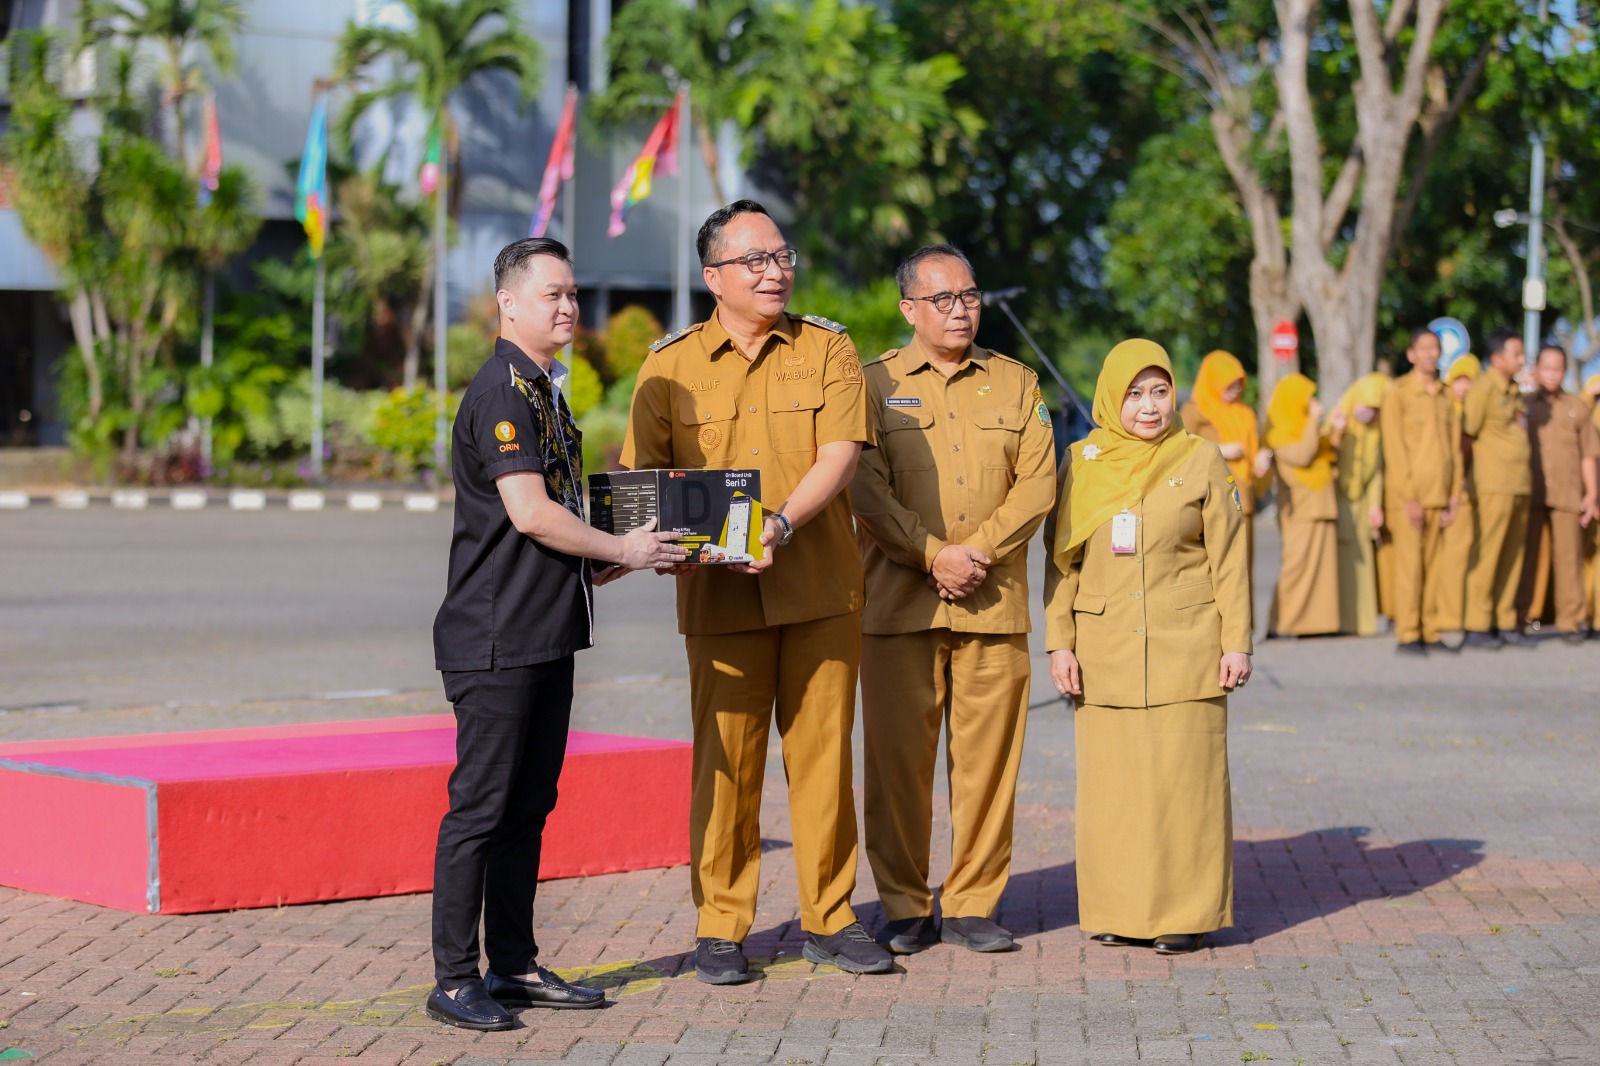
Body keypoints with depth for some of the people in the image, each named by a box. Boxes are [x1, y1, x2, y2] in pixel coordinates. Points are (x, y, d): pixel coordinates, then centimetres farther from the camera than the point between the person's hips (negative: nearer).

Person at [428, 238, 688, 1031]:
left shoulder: (546, 390, 18)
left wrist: (594, 561, 11)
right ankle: (454, 980, -2)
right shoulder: (502, 392, -14)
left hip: (548, 635, 10)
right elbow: (530, 513, -21)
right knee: (480, 808, -6)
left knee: (529, 803, 12)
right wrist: (621, 551, -10)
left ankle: (514, 966, 19)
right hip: (496, 638, -10)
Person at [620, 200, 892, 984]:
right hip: (720, 595, 0)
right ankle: (720, 926, 9)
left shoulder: (827, 349, 5)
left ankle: (829, 919, 15)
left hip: (821, 591, 1)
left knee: (823, 752, 5)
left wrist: (782, 523, -23)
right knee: (725, 760, 1)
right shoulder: (670, 364, 5)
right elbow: (641, 474, 5)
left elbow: (839, 455, -7)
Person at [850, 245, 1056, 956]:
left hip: (995, 603, 2)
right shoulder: (875, 384, 6)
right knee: (898, 758, -1)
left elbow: (1037, 483, 4)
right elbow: (867, 490, -4)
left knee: (988, 758, 1)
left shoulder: (1015, 384, 14)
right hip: (898, 603, -2)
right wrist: (935, 554, -14)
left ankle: (973, 904, 11)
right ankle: (906, 909, 9)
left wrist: (978, 550, -9)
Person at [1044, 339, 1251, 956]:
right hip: (1105, 654, 2)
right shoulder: (1080, 463, 7)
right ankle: (1121, 910, 12)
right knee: (1113, 778, 3)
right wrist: (1059, 643, 2)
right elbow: (1060, 561, 9)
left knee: (1184, 777, -2)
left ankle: (1186, 911, 5)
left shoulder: (1201, 461, 3)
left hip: (1185, 651, -2)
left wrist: (1236, 642, -2)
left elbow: (1228, 559, 3)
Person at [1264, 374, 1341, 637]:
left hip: (1322, 503, 8)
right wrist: (1314, 422, -16)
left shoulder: (1307, 425, 19)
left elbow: (1331, 455, 17)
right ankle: (1281, 623, -9)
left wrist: (1337, 431, 3)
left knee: (1323, 562, 3)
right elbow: (1301, 456, -19)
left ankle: (1316, 619, 4)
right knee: (1297, 561, -12)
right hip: (1299, 505, -8)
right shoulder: (1278, 430, -5)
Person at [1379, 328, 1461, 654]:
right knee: (1409, 565, -6)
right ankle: (1407, 635, -3)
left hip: (1438, 496, 5)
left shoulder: (1445, 396, 13)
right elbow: (1394, 448, -7)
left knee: (1432, 565, 5)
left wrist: (1453, 499, 7)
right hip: (1407, 495, -5)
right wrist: (1408, 498, -12)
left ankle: (1430, 633, 8)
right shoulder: (1398, 393, -3)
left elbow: (1455, 448, 13)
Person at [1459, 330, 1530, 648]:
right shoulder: (1483, 389, -9)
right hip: (1495, 486, -8)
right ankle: (1476, 627, -3)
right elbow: (1469, 431, -9)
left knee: (1513, 557, 9)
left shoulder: (1515, 391, 16)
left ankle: (1505, 622, 14)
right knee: (1487, 556, -6)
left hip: (1520, 485, 8)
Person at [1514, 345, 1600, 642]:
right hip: (1530, 494, 0)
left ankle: (1570, 621, 1)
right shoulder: (1524, 405, 9)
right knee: (1526, 556, 1)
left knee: (1568, 556, -3)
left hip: (1567, 495, 0)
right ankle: (1521, 616, 7)